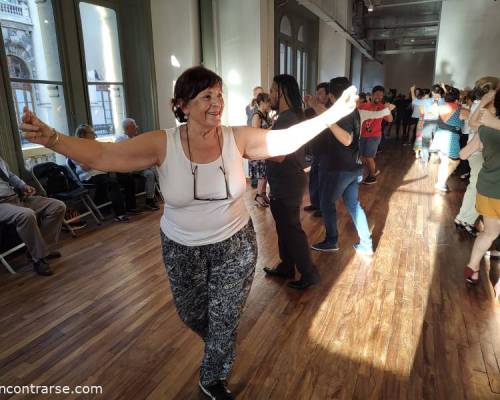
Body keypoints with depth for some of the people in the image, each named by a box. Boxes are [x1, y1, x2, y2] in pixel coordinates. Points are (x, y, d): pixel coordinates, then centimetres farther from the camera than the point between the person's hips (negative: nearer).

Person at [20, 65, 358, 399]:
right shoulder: (162, 144, -17)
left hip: (235, 245, 0)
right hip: (182, 249, 1)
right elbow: (101, 156, -19)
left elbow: (286, 139, -13)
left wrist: (333, 114, -19)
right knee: (192, 314, 24)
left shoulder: (237, 138, -13)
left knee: (225, 319, 14)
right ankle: (218, 345, 61)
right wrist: (52, 139, -33)